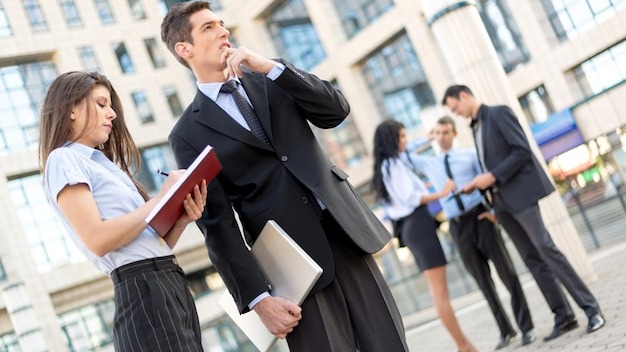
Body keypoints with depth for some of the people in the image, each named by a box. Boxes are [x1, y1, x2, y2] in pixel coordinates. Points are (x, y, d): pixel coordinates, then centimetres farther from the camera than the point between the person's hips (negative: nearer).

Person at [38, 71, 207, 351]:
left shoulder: (106, 164, 22)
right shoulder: (64, 159, -2)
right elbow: (97, 240, -16)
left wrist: (182, 219, 0)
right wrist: (162, 197, -8)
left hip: (171, 283, 8)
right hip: (141, 289, -8)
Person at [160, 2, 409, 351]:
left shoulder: (268, 80, 15)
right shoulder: (189, 133, 1)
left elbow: (337, 110, 2)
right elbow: (216, 223, -4)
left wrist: (271, 67, -8)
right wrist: (258, 297, -12)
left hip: (343, 230, 4)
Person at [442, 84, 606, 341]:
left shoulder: (499, 113, -5)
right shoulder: (475, 127, 18)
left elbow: (523, 151, -14)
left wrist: (493, 176, -18)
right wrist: (479, 183, 3)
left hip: (521, 194, -8)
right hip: (503, 203, 8)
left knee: (546, 250, -11)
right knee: (533, 259, 5)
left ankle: (591, 309, -4)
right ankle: (564, 316, 8)